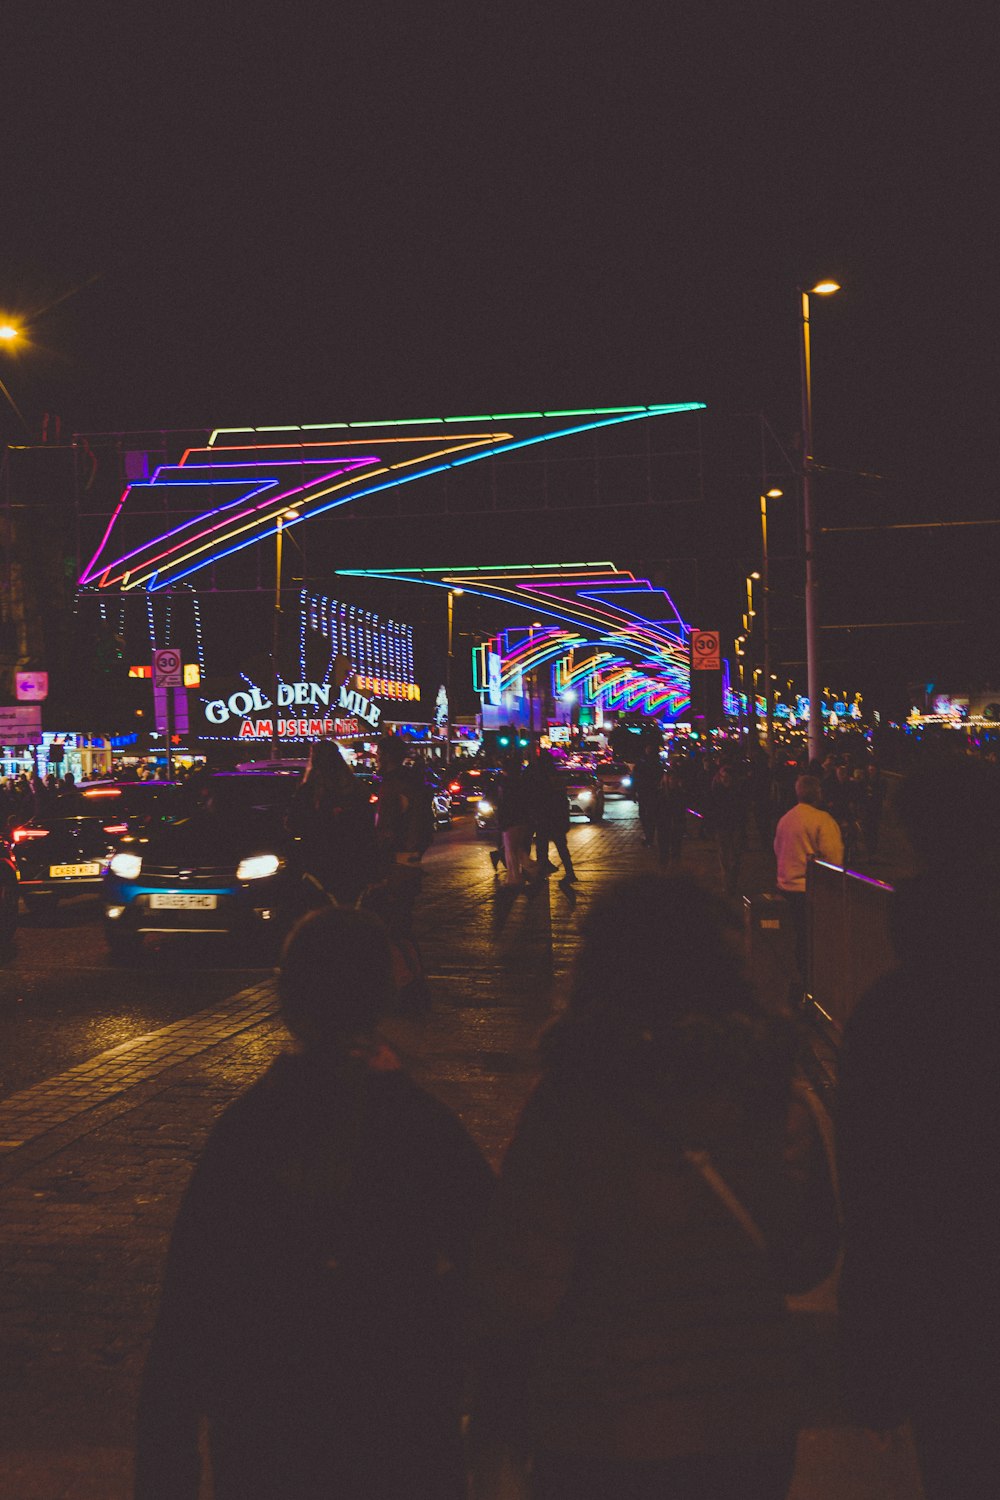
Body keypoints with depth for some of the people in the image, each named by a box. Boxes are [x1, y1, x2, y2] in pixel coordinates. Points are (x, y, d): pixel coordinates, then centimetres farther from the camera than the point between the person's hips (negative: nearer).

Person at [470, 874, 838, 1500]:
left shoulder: (570, 1104, -20)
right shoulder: (779, 1101, -8)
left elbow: (521, 1286, -18)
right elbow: (809, 1261, 4)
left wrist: (498, 1404, -1)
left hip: (601, 1437, -3)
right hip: (756, 1428, 3)